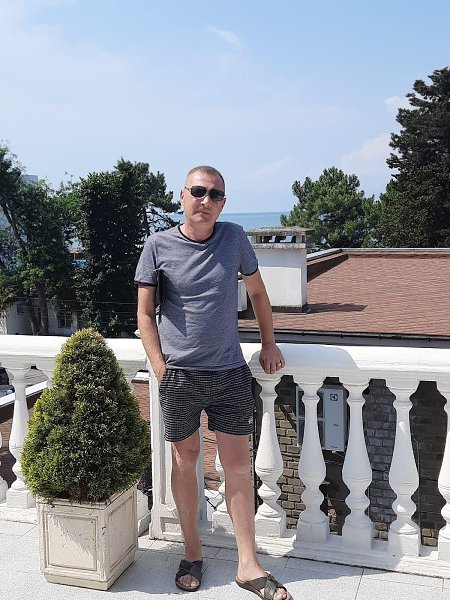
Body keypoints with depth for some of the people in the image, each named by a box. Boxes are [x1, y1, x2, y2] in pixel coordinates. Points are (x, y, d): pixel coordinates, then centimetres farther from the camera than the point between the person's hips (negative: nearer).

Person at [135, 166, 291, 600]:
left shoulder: (234, 238, 2)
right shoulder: (158, 246, -3)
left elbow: (257, 292, 15)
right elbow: (145, 313, -1)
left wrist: (268, 344, 15)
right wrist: (161, 370, -7)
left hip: (231, 373, 2)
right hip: (179, 374, -1)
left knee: (238, 465, 5)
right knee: (185, 460, 11)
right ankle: (192, 552, 30)